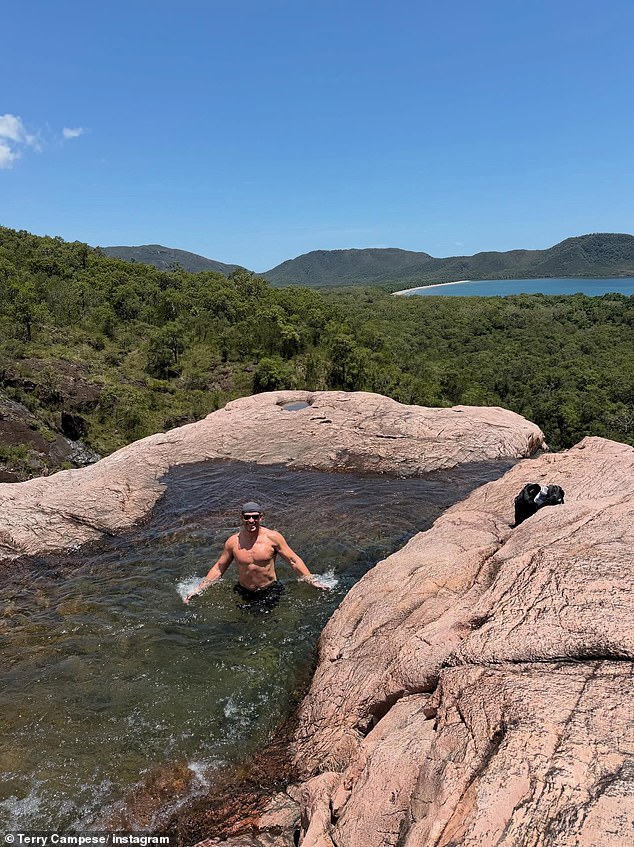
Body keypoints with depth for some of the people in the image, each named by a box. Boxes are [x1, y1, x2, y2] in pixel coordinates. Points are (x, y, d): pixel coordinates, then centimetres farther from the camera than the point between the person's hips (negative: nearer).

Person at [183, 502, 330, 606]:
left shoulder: (273, 537, -12)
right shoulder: (233, 542, -7)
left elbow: (293, 560, -5)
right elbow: (218, 568, 4)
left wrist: (313, 581, -9)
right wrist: (198, 589, 1)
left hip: (270, 592, -1)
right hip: (243, 593, 2)